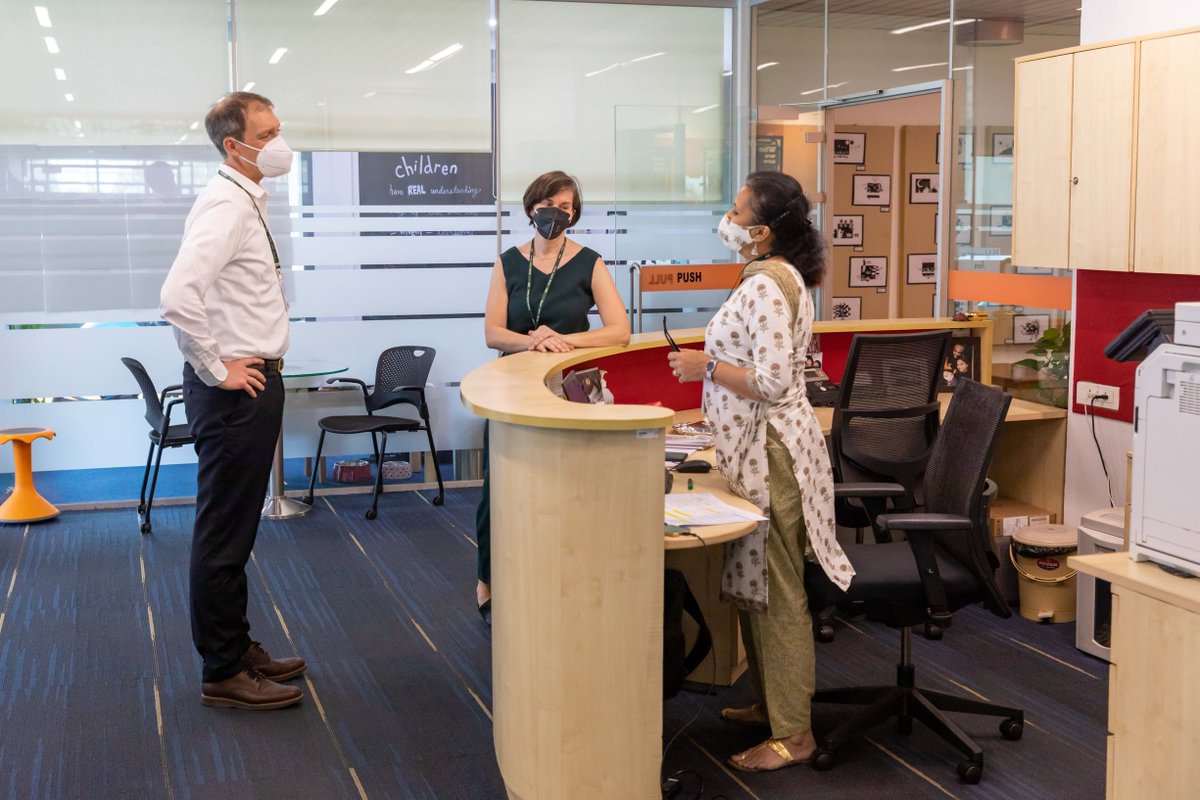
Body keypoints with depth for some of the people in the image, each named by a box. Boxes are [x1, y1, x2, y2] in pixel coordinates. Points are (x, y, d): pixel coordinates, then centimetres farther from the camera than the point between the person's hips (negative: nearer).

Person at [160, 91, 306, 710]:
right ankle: (223, 675, 10)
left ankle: (237, 648, 30)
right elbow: (178, 297, -31)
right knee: (224, 533, -1)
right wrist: (217, 370, -22)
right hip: (235, 388, -10)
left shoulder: (250, 201, 13)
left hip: (256, 383, 10)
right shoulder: (225, 206, -18)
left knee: (235, 529, 18)